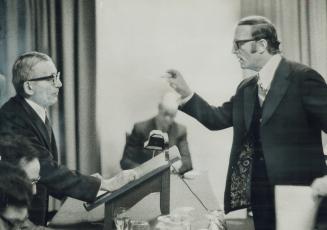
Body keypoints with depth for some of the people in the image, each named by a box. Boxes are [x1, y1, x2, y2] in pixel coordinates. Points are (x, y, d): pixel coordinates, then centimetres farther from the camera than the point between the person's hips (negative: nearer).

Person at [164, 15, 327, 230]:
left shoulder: (303, 78, -10)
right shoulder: (246, 88, 13)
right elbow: (218, 118, 13)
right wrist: (185, 93, 2)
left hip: (298, 192, -7)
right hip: (259, 194, 7)